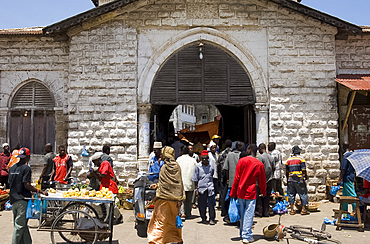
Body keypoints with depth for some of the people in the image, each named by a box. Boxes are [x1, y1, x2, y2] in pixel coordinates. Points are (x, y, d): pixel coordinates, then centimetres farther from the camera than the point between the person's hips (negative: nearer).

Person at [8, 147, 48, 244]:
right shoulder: (26, 168, -13)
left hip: (13, 199, 8)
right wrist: (40, 191, -18)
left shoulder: (12, 168, 10)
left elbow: (10, 183, 14)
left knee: (23, 225, 14)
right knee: (20, 225, -1)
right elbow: (26, 185, -19)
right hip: (22, 199, -8)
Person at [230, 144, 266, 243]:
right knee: (249, 214, 2)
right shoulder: (260, 164, -3)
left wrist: (233, 193, 2)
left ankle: (242, 233, 29)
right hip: (251, 193, -1)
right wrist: (263, 192, 20)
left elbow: (236, 178, -4)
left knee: (242, 213, 15)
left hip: (240, 192, 1)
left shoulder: (241, 161, -5)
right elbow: (262, 180, 5)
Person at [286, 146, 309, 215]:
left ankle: (292, 210, 11)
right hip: (299, 179, -4)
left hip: (290, 179, 4)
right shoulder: (301, 159, -5)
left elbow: (286, 171, 10)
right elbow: (304, 170, -9)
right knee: (303, 194, 6)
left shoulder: (288, 160, 8)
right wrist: (306, 177, 7)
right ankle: (303, 210, 6)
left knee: (291, 194, 9)